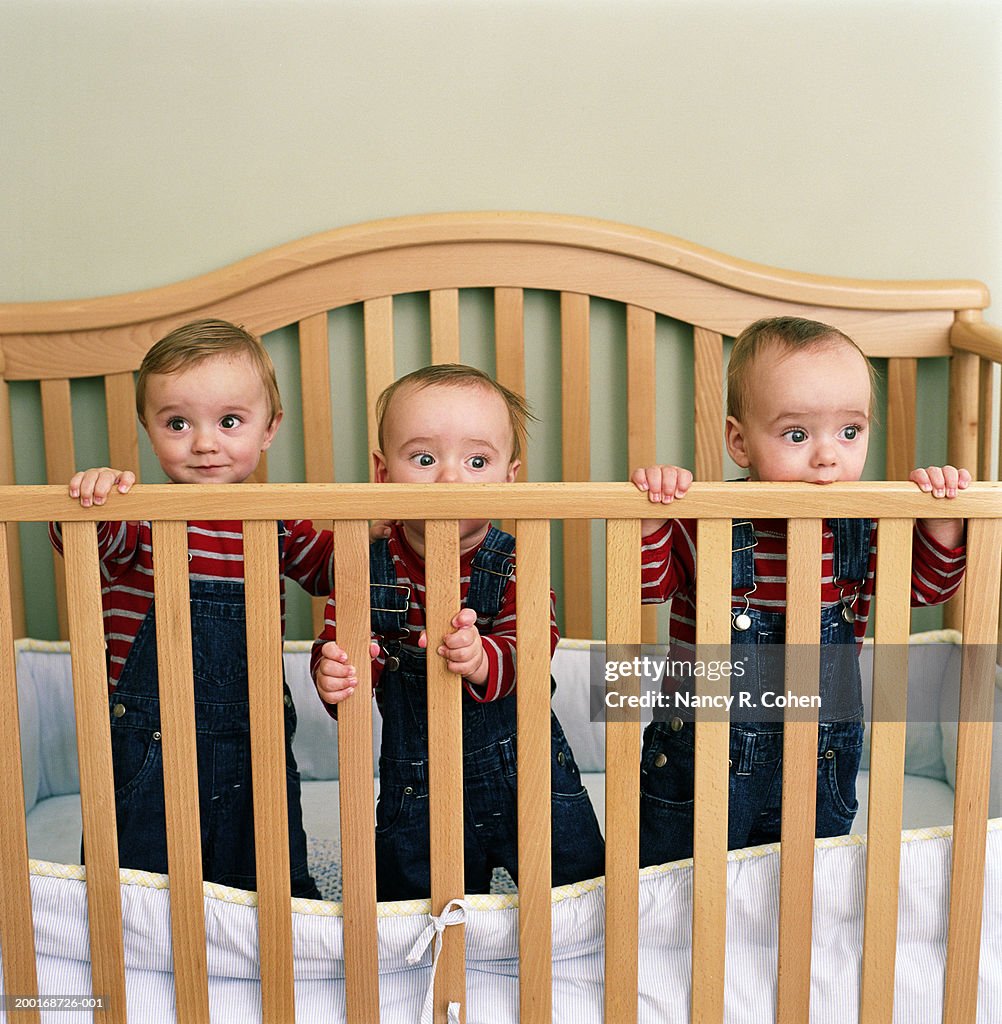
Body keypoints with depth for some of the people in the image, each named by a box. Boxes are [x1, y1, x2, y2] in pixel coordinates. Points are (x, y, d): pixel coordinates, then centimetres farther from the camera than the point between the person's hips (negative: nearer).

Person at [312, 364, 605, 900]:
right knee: (410, 898, 16)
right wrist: (332, 672, -32)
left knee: (580, 881, 12)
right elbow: (336, 644, -9)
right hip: (416, 795, 1)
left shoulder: (515, 563, -12)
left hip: (531, 777, 0)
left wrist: (482, 659, -45)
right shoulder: (368, 570, -9)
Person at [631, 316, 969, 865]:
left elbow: (926, 583, 1)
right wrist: (652, 515, -34)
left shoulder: (864, 526, -6)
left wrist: (941, 517, -15)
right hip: (699, 762, -3)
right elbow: (649, 582, -18)